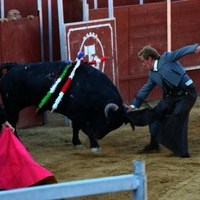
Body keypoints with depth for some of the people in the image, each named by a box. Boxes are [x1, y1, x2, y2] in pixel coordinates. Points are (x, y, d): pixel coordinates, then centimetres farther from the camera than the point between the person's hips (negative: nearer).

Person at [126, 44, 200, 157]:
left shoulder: (166, 58, -8)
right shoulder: (153, 75, 14)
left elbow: (182, 52, -20)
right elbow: (145, 90, 22)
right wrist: (134, 105, 22)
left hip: (187, 93, -8)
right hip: (173, 95, 8)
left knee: (177, 118, -15)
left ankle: (182, 152, -5)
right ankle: (154, 145, 18)